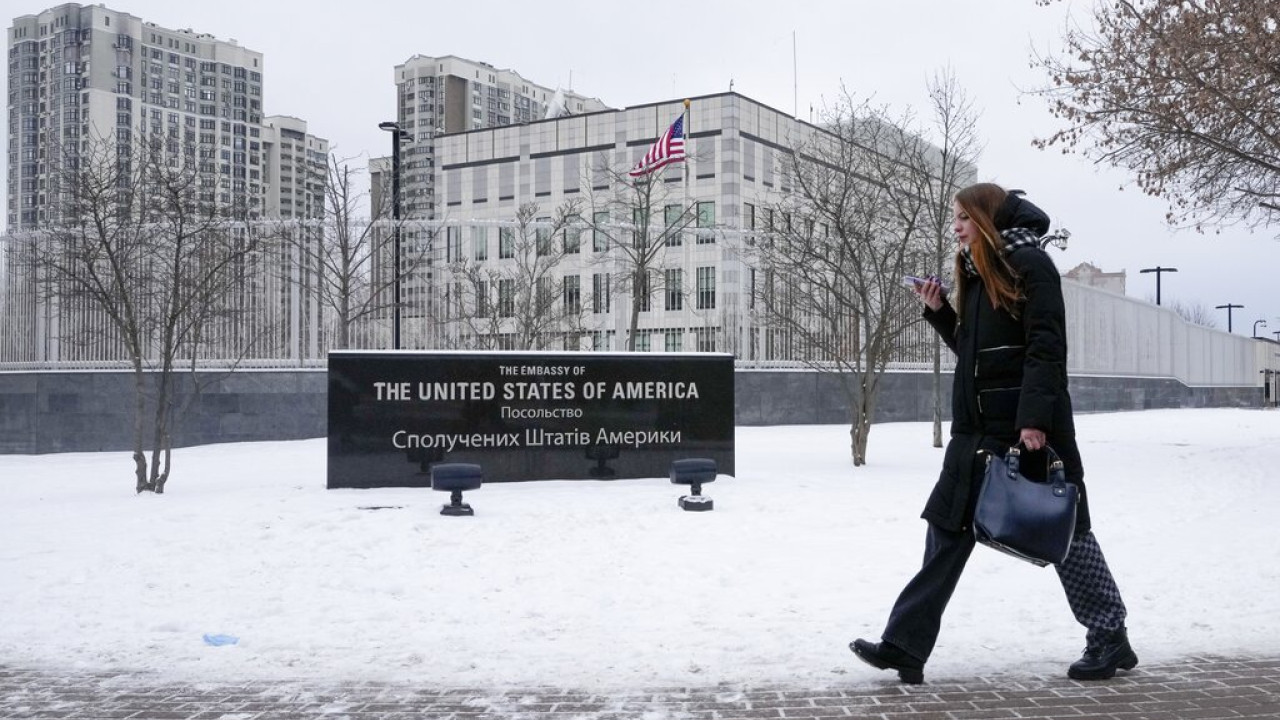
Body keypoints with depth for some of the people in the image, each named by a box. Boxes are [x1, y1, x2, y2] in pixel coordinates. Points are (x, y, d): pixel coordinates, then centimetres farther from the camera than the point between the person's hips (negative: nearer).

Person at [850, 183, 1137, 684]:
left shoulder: (1029, 263, -9)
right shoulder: (977, 272, 17)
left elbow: (1046, 346, -18)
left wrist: (1035, 418, -26)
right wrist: (939, 312, 7)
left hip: (1030, 428, -8)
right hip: (979, 428, 9)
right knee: (948, 528, 3)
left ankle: (1110, 640, 21)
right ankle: (906, 646, 3)